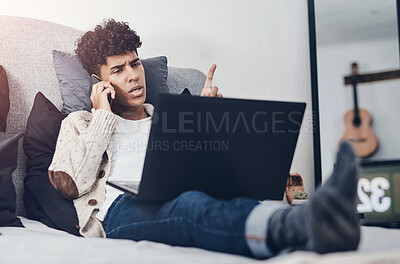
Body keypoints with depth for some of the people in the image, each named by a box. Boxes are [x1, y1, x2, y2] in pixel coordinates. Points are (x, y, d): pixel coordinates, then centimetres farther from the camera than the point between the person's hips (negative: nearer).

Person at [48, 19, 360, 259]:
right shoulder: (80, 123, 25)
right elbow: (68, 185, 4)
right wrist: (104, 116, 9)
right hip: (124, 208, -4)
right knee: (191, 204, -40)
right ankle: (304, 225, -70)